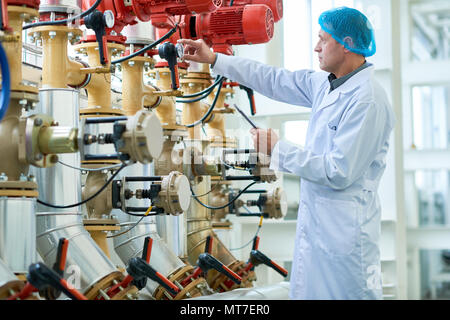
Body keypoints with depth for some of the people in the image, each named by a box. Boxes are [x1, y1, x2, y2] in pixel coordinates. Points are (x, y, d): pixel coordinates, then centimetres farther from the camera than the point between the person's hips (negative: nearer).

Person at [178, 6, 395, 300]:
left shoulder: (368, 101, -20)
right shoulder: (325, 85, 8)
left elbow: (339, 172, -23)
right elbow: (275, 81, 18)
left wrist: (278, 149, -15)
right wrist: (214, 59, 18)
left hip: (344, 230, -9)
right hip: (314, 220, 9)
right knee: (306, 291, 15)